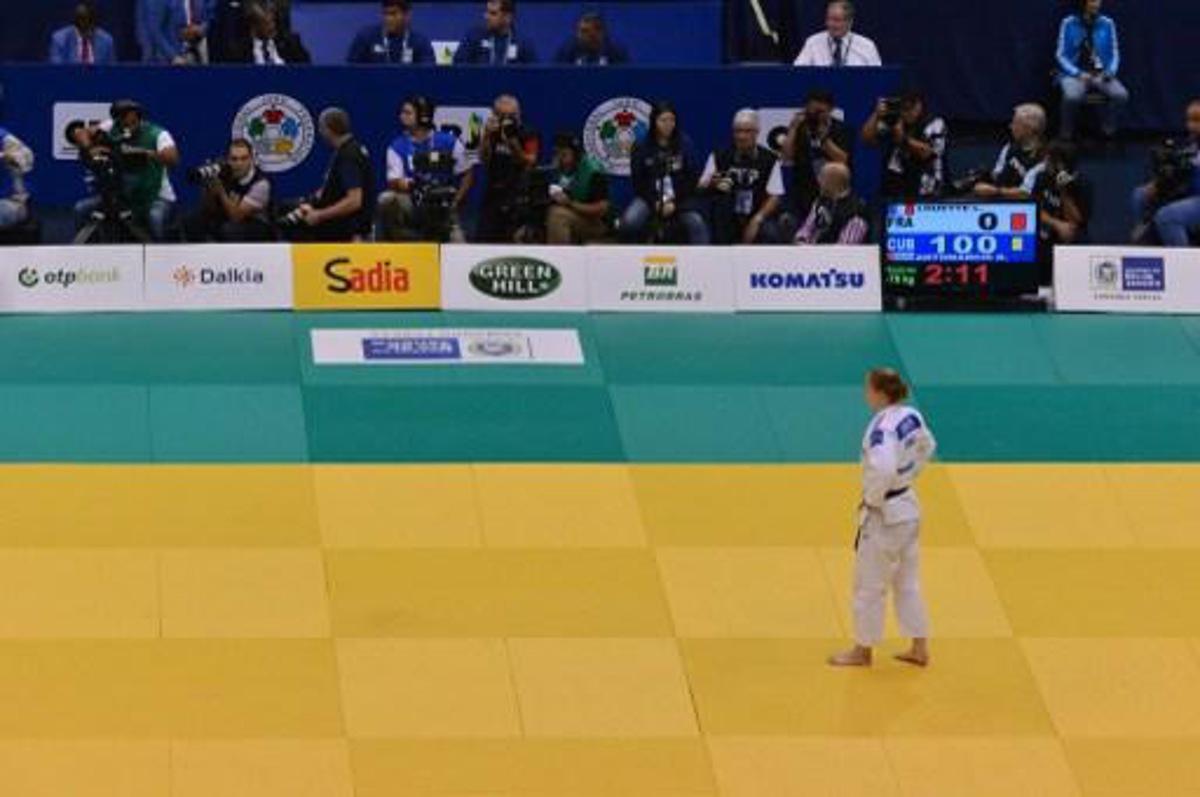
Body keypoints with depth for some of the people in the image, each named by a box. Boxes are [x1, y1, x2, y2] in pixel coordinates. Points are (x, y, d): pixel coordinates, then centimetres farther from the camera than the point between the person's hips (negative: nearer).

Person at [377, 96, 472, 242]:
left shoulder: (450, 142, -4)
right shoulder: (397, 147, -2)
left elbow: (467, 175, 1)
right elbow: (393, 181, -11)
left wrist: (455, 202, -9)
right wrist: (401, 184, -34)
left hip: (443, 208, -1)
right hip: (412, 206, 1)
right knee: (387, 200, -29)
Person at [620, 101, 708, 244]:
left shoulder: (685, 144, -1)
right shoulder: (641, 147, -1)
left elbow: (692, 178, -2)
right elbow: (638, 182, -1)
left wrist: (674, 203, -12)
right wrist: (656, 203, -14)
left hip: (679, 199, 0)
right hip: (650, 198, 0)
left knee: (697, 225, -24)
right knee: (628, 223, -25)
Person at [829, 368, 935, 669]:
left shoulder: (882, 427, -27)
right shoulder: (911, 416, 0)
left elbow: (883, 470, -38)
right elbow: (927, 447, 18)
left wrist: (872, 500, -21)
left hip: (884, 515, -9)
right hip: (907, 506, 9)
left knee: (870, 585, 8)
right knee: (908, 582, 19)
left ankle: (862, 651, 21)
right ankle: (920, 649, 27)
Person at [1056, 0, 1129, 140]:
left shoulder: (1107, 24, 5)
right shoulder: (1069, 24, -2)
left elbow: (1114, 54, 9)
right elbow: (1061, 55, -2)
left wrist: (1110, 72, -12)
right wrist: (1078, 74, -17)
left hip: (1100, 74, 2)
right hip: (1074, 74, -2)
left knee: (1121, 95, -28)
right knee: (1073, 96, -37)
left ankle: (1109, 134, -10)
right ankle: (1067, 136, -16)